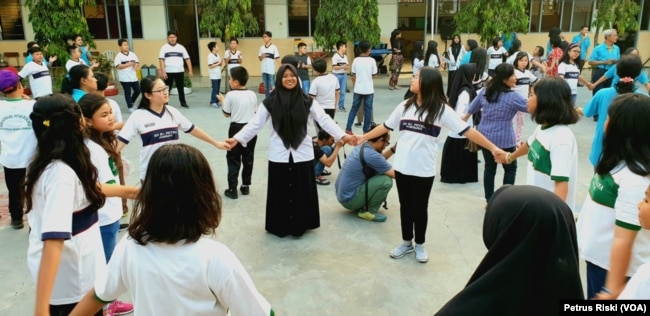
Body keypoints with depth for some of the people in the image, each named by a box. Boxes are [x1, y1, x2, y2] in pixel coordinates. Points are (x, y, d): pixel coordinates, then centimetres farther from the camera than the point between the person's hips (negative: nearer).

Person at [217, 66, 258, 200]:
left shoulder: (231, 95, -11)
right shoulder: (252, 94, 0)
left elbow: (226, 114, -2)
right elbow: (255, 112, 8)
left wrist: (222, 101, 13)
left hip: (236, 129, -4)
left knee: (233, 159, 4)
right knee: (248, 159, 13)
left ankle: (232, 189, 4)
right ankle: (246, 186, 21)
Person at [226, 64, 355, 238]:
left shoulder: (307, 101, 0)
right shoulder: (270, 102, -3)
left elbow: (324, 120, -4)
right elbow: (255, 123, -4)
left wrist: (342, 135, -16)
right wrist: (237, 138, -16)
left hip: (302, 153, 1)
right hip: (279, 154, -1)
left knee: (302, 191, 8)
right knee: (280, 191, 6)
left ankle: (300, 224, 25)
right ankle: (280, 226, 21)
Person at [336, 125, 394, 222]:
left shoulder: (362, 147, 5)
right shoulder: (371, 155, -23)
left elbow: (380, 159, 22)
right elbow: (395, 174, -15)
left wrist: (394, 148, 9)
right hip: (349, 199, -10)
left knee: (380, 172, 17)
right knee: (386, 180, -17)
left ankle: (361, 205, 16)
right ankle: (367, 211, -3)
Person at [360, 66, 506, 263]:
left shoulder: (441, 109, -9)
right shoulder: (405, 106, 4)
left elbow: (466, 130, -12)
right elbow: (386, 126, 14)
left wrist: (493, 148, -17)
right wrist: (364, 137, 18)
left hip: (424, 170, -3)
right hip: (402, 167, 4)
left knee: (420, 208, 10)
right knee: (405, 206, 14)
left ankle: (419, 245, 29)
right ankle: (406, 243, 31)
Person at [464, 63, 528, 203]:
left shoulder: (484, 91, 2)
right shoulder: (513, 97, -15)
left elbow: (472, 108, 15)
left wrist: (464, 119, 31)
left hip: (485, 137, 5)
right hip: (504, 139, -5)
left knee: (489, 168, 15)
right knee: (510, 168, 13)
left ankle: (489, 200, 21)